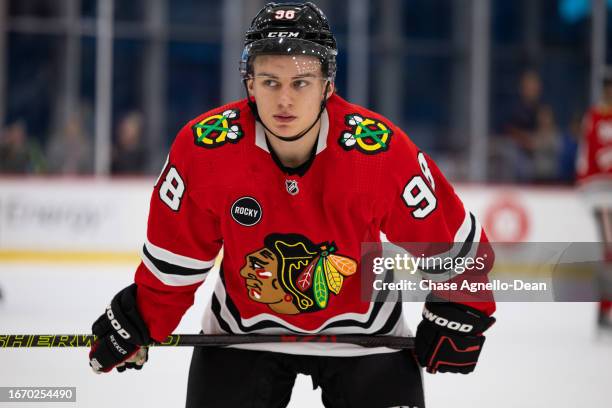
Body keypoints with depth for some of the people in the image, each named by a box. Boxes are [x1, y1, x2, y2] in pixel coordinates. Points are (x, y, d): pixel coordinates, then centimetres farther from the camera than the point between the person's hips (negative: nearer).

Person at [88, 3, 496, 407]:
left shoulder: (382, 150, -25)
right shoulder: (202, 149, -22)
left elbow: (450, 238, -12)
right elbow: (176, 253, -6)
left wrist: (459, 314, -9)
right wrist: (140, 322, 0)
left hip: (361, 328, 0)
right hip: (244, 325, 1)